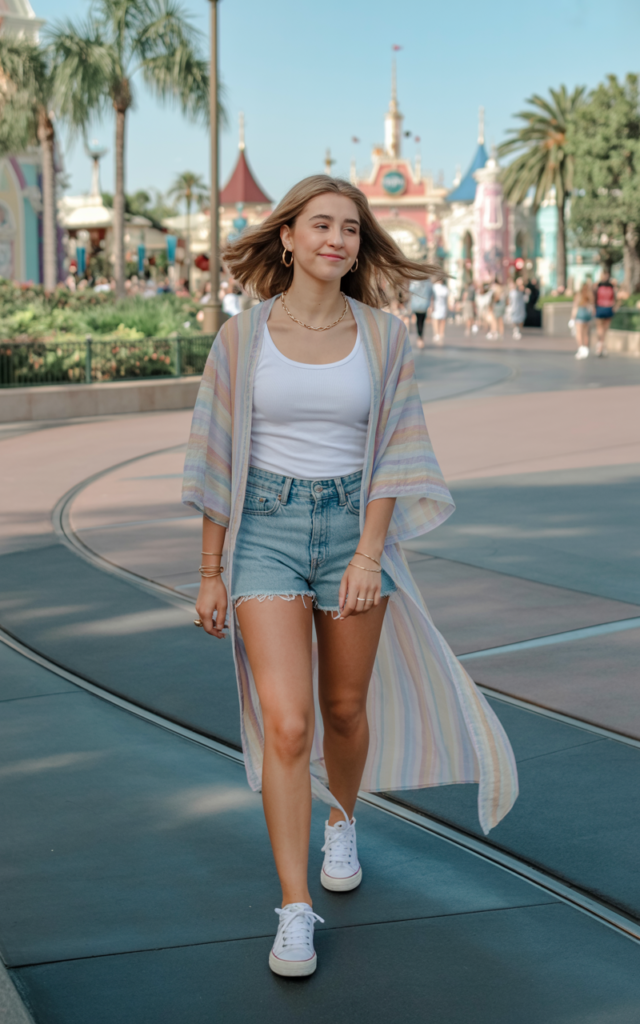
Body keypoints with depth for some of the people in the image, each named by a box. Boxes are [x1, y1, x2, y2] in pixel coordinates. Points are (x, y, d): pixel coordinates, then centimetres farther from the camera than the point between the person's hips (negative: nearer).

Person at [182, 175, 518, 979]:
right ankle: (295, 914, -4)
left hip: (355, 525, 2)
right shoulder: (242, 336, -2)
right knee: (286, 724, -12)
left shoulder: (383, 336, 0)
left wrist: (369, 554, -11)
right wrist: (210, 573, 1)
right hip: (265, 529, -1)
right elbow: (218, 457, 1)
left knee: (346, 708, 15)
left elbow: (392, 452, -1)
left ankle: (341, 823, 47)